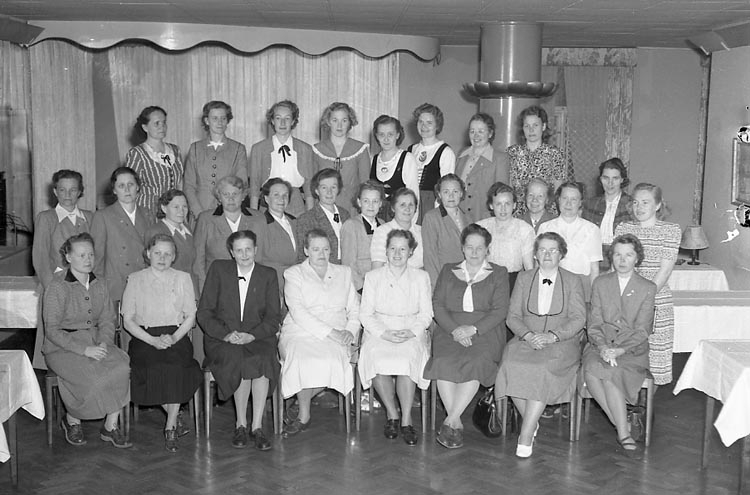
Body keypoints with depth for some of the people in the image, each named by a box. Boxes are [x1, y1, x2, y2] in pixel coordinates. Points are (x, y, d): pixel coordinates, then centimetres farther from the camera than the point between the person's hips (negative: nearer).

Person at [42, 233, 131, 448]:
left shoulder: (99, 285, 10)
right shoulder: (57, 286, -8)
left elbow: (107, 321, 11)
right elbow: (52, 330, -12)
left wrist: (103, 343, -11)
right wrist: (84, 349, -20)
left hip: (96, 342, 5)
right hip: (62, 347, -5)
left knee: (122, 368, -24)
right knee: (92, 377, -29)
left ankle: (111, 426, -10)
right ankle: (71, 421, 2)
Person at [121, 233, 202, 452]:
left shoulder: (183, 278, 14)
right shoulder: (135, 279, 10)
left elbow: (190, 317, 9)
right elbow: (127, 320, 4)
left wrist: (174, 337, -10)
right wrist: (152, 340, -12)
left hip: (176, 337, 0)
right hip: (144, 338, 0)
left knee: (175, 363, -32)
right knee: (154, 367, -31)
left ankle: (170, 429, -25)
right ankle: (175, 417, -10)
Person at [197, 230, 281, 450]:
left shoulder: (268, 275, 10)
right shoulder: (218, 269, 7)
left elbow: (274, 318, 3)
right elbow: (204, 312, 2)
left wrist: (252, 335, -15)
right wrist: (225, 334, -15)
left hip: (257, 338, 1)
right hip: (222, 339, -1)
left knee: (263, 360, -32)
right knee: (238, 359, -32)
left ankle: (257, 426, -26)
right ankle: (241, 425, -19)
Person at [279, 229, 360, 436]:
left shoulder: (344, 273, 23)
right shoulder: (294, 274, 10)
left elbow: (355, 309, 19)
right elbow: (298, 312, -4)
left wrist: (350, 330, -3)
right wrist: (329, 331, -14)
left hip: (335, 337, 2)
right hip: (300, 332, -2)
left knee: (332, 359, -33)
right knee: (303, 359, -36)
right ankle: (304, 415, -15)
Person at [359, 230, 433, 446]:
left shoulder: (421, 277, 13)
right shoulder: (372, 277, 13)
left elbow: (426, 314, 7)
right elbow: (365, 314, 5)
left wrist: (410, 332, -13)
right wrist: (384, 333, -12)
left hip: (412, 333, 0)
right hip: (379, 332, 1)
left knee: (407, 358, -33)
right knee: (376, 357, -32)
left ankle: (406, 420, -25)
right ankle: (392, 414, -16)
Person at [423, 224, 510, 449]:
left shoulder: (498, 274, 14)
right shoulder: (448, 271, 20)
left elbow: (500, 310, 2)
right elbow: (438, 305, 9)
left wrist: (473, 329, -13)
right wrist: (454, 329, -10)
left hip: (485, 330, -1)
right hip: (450, 330, 2)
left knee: (475, 363, -32)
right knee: (444, 362, -30)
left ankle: (450, 421, -27)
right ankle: (457, 424, -23)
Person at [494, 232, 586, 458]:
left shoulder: (572, 281, 10)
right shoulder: (523, 278, 15)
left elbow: (578, 319, 0)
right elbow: (513, 316, 8)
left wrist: (552, 336, -16)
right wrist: (528, 334, -12)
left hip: (561, 342, -2)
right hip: (526, 339, 2)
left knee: (543, 368, -33)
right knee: (512, 365, -30)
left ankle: (526, 434, -29)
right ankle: (531, 423, -13)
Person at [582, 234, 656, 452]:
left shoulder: (648, 288, 5)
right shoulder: (601, 283, 12)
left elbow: (642, 330, -2)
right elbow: (594, 323, 6)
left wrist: (619, 350, -18)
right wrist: (602, 346, -14)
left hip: (633, 349, -2)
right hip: (601, 345, 2)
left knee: (609, 371, -33)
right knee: (591, 369, -31)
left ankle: (622, 430, -22)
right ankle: (623, 427, -20)